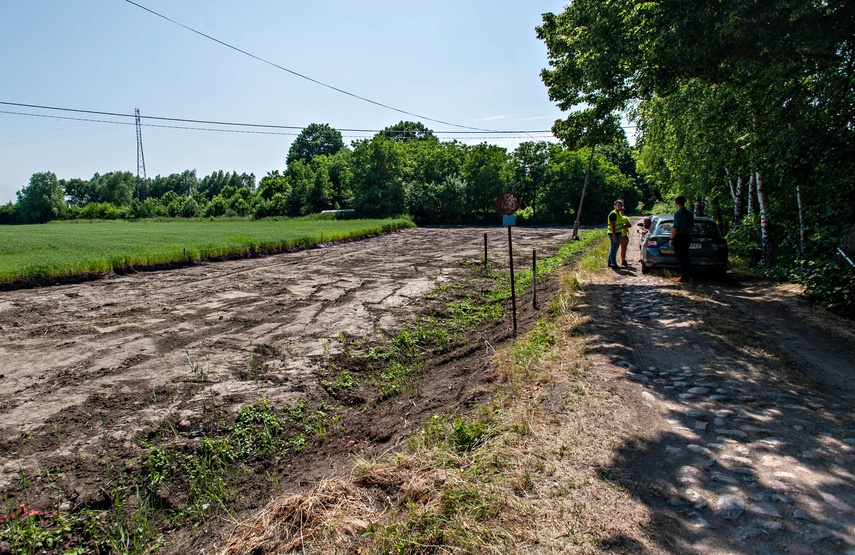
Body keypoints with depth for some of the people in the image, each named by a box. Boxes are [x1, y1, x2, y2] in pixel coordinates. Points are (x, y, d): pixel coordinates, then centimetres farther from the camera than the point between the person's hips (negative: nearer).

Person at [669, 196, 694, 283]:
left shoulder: (678, 213, -16)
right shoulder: (690, 214, 9)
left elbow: (675, 228, -19)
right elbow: (692, 226, 15)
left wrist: (671, 239, -13)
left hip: (679, 237, -8)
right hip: (687, 237, 8)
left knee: (680, 258, -4)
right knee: (685, 257, 16)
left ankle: (684, 277, -4)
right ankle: (688, 275, 21)